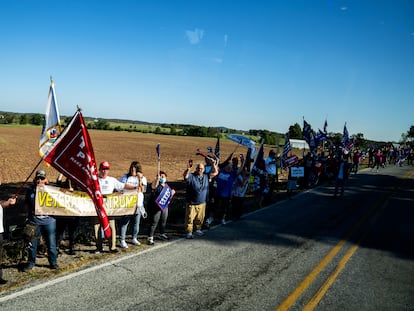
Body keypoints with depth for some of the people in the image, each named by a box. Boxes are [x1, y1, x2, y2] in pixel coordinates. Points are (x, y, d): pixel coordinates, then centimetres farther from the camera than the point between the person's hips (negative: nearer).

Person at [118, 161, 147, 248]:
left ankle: (134, 239, 25)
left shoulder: (143, 178, 7)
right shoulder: (125, 177, 5)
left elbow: (143, 190, -5)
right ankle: (122, 241, 1)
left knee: (136, 223, 10)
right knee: (124, 222, -4)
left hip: (138, 204, 2)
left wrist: (140, 179, -13)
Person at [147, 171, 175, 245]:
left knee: (164, 221, 20)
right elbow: (153, 187, -37)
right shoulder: (156, 184, -11)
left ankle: (162, 234, 39)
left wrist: (172, 193, 7)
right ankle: (150, 238, -2)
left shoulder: (166, 185, 13)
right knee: (154, 223, -7)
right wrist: (157, 179, -48)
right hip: (155, 207, -8)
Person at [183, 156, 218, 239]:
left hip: (202, 203, 5)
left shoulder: (206, 176, 5)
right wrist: (188, 170, -49)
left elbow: (215, 172, 5)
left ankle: (198, 229, 36)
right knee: (189, 218, 1)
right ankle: (189, 232, 13)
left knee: (200, 218, 17)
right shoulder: (191, 176, -10)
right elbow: (185, 176, -29)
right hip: (191, 203, -5)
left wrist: (213, 164, -8)